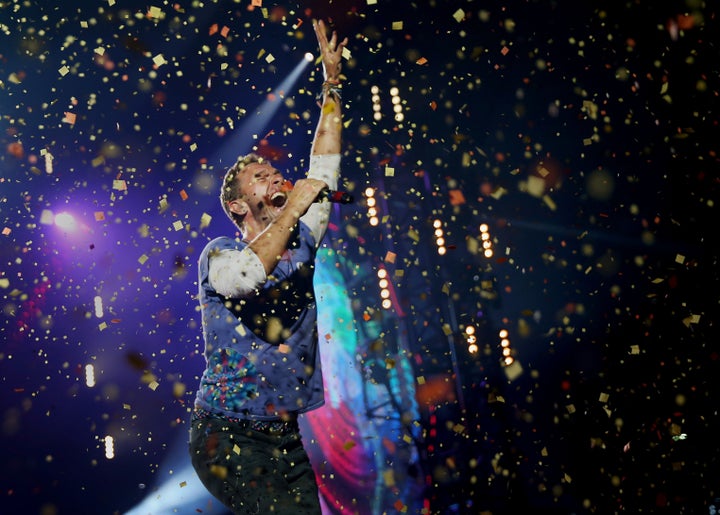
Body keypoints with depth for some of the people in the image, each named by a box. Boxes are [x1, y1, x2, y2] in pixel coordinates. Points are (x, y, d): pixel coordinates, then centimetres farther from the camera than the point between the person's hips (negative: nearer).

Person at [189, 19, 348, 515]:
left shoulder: (300, 244, 9)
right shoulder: (219, 254, -6)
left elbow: (324, 167, 12)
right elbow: (244, 276, -31)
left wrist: (332, 83, 13)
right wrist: (293, 207, -23)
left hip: (286, 438, 6)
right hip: (228, 437, -6)